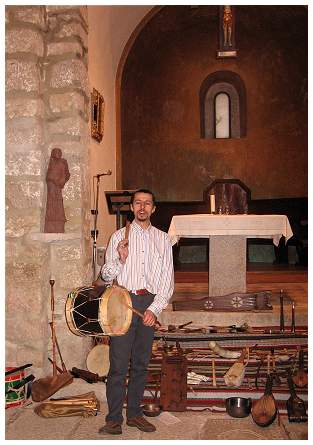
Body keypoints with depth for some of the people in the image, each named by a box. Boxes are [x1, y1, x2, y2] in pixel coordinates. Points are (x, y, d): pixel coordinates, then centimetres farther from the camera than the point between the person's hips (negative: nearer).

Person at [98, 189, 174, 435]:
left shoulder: (163, 239, 9)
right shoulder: (119, 236, 5)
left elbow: (168, 279, 4)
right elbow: (106, 276, 5)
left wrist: (155, 308, -7)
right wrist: (121, 260, -15)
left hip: (150, 303, 2)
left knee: (141, 363, 10)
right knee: (119, 364, -3)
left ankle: (134, 413, 23)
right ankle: (114, 419, 7)